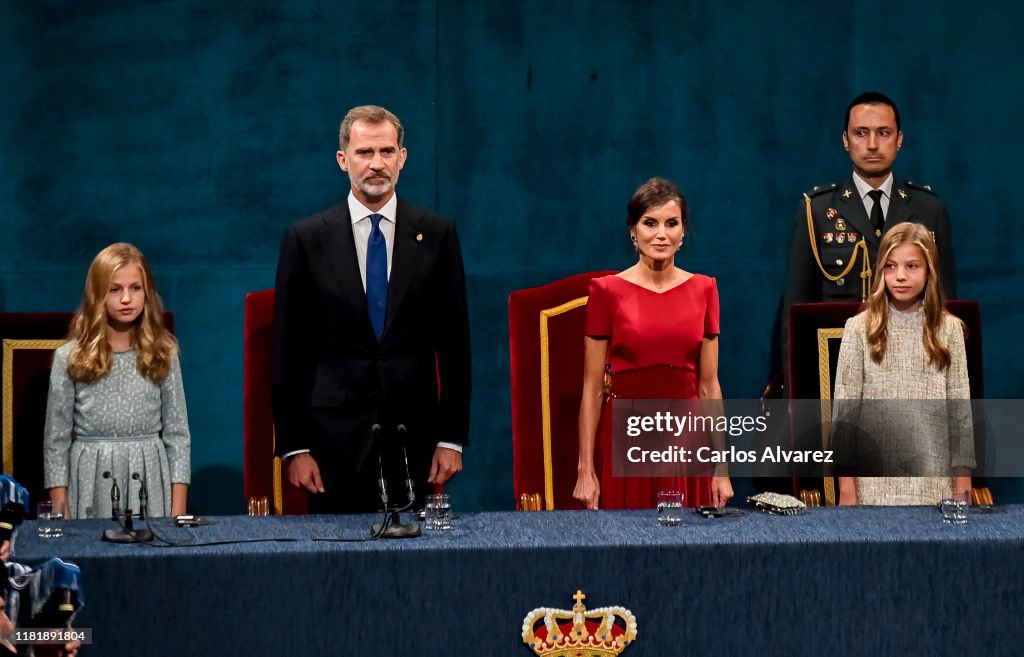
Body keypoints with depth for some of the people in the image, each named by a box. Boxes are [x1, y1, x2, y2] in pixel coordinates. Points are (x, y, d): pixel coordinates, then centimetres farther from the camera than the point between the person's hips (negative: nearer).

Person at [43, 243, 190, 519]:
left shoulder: (163, 354, 3)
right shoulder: (69, 358, 0)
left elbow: (177, 434, 4)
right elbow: (56, 439, 2)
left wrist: (178, 510, -1)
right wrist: (61, 513, -2)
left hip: (149, 482, 1)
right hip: (92, 484, -1)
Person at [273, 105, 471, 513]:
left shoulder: (436, 235, 5)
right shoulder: (305, 239, 3)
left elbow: (454, 342, 6)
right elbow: (287, 352, 3)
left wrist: (452, 438, 1)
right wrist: (293, 447, -3)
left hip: (415, 441, 1)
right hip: (336, 443, -1)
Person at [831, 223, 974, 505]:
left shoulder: (948, 329, 4)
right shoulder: (859, 329, 1)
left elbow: (960, 410, 5)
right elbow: (844, 409, 0)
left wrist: (963, 487, 0)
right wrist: (846, 487, -5)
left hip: (932, 483, 1)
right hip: (875, 483, -1)